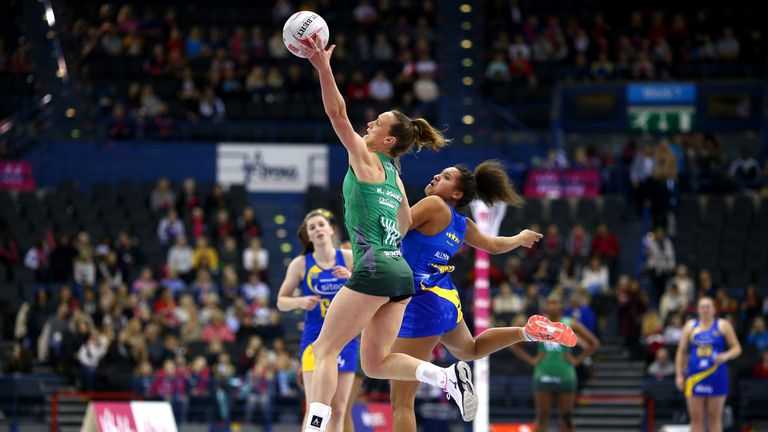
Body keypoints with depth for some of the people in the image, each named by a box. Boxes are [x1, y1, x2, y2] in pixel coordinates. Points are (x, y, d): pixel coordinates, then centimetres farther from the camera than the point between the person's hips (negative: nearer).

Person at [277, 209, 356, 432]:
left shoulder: (348, 258, 1)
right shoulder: (301, 263, -1)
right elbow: (281, 301, 6)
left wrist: (352, 278, -16)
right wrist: (300, 301, -15)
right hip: (315, 338, -2)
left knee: (338, 409, 2)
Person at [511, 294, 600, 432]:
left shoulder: (570, 325, 3)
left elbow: (594, 343, 6)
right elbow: (514, 343, 7)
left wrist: (577, 360, -1)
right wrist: (530, 360, -1)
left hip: (565, 377, 0)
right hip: (543, 376, 0)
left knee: (566, 416, 3)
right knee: (542, 416, -3)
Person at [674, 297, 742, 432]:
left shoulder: (723, 325, 5)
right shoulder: (690, 326, 10)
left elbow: (737, 348, 5)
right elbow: (681, 353, 12)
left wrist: (726, 356, -16)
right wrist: (679, 375, 4)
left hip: (716, 378, -2)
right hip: (695, 378, 2)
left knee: (715, 418, 3)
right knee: (696, 419, 0)